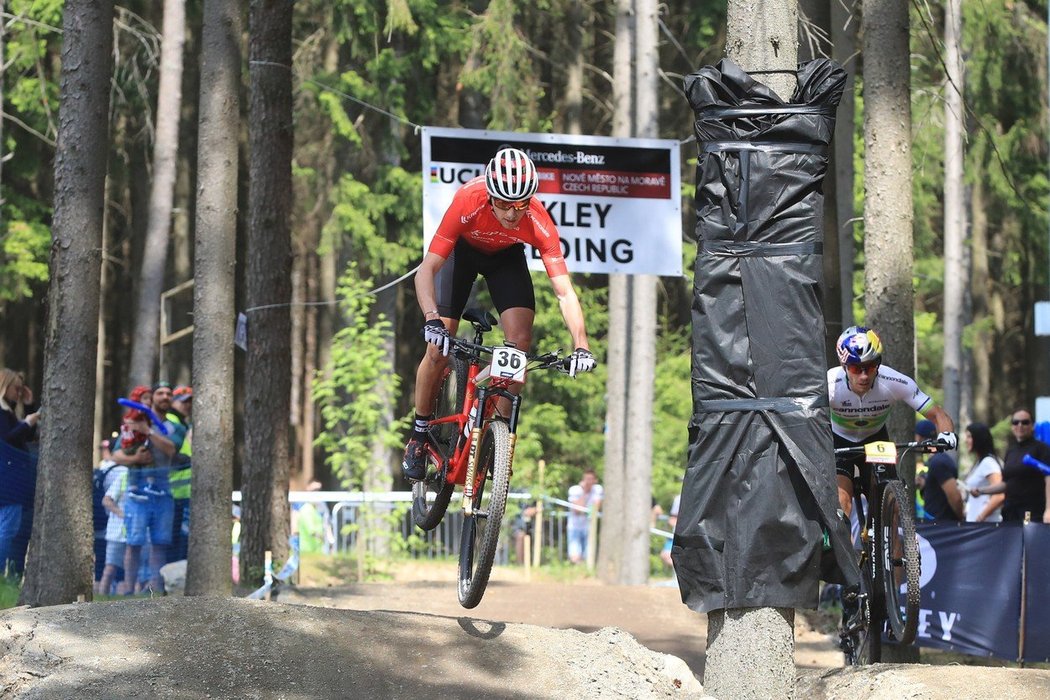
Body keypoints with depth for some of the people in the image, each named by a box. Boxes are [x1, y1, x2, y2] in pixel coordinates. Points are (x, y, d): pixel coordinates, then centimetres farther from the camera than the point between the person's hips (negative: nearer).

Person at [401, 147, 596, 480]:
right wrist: (432, 319, -54)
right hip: (462, 250, -1)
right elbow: (427, 269, -38)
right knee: (439, 348, -11)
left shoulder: (539, 224, -36)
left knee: (520, 340, -17)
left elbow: (564, 291, -35)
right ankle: (420, 434, 9)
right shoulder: (468, 203, -40)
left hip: (506, 256, 1)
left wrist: (581, 345, -49)